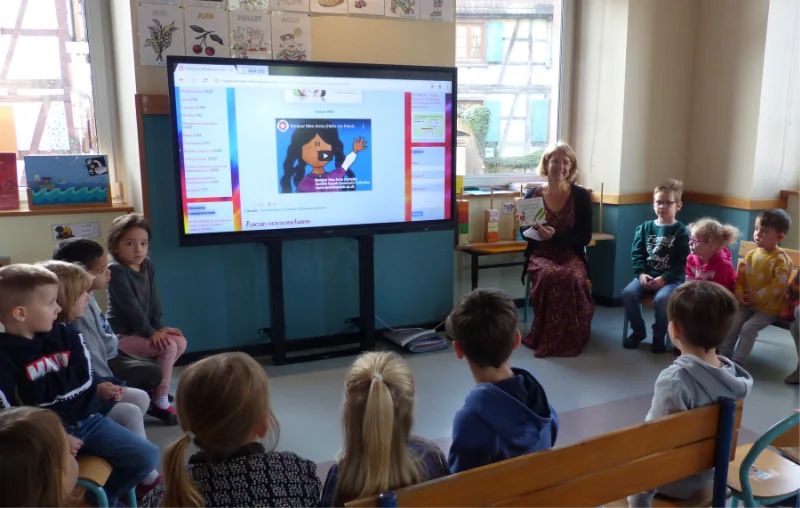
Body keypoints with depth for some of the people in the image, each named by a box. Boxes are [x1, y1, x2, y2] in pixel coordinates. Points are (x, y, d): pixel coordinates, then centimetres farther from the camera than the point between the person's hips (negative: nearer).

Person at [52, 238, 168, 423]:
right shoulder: (80, 310, -32)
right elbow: (92, 354, -31)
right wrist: (111, 388, -25)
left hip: (109, 355, 10)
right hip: (104, 362, -10)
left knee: (151, 365, 16)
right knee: (152, 374, -7)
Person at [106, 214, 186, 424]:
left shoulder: (148, 265, 6)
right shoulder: (116, 270, -18)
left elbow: (153, 299, 7)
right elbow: (131, 306, -20)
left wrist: (159, 327, -3)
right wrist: (150, 332, -18)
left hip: (140, 330, 8)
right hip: (121, 335, -8)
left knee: (180, 342, -1)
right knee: (168, 347, -21)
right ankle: (160, 402, -11)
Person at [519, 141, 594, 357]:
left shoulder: (581, 195, 0)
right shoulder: (533, 195, 1)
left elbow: (585, 237, -3)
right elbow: (525, 232, 9)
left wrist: (556, 235, -19)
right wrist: (534, 229, -15)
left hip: (572, 255, 0)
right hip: (540, 255, 0)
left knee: (572, 277, -34)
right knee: (549, 275, -35)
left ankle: (570, 340, -15)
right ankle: (546, 339, -17)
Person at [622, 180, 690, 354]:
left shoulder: (681, 231, -1)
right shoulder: (645, 228, 9)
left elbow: (682, 263, -7)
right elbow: (637, 254, 5)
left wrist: (664, 279, -19)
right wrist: (641, 274, -11)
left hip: (671, 278, -4)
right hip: (646, 275, 4)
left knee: (661, 299, -33)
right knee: (628, 294, -22)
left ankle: (659, 338, -6)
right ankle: (638, 331, 2)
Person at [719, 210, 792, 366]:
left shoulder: (781, 259, -15)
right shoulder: (751, 255, 4)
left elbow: (779, 285, -22)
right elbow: (741, 276, 8)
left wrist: (756, 297, -20)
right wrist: (739, 294, -8)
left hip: (768, 308, -6)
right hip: (747, 304, 6)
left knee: (748, 327, -20)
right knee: (732, 324, -9)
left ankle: (737, 362, -10)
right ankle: (723, 356, 4)